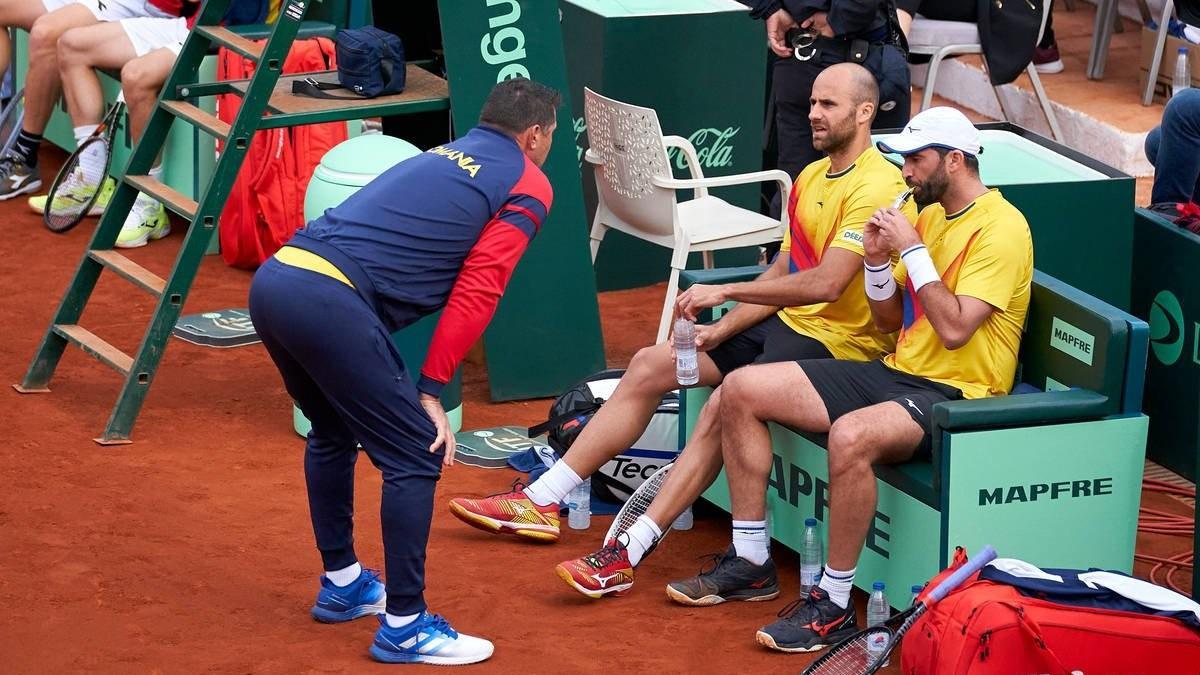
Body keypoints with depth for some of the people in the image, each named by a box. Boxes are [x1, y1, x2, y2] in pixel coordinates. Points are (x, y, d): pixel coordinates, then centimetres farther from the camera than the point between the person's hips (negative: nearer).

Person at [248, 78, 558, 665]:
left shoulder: (442, 156, 29)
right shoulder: (527, 185, 8)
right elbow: (476, 292, -2)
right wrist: (431, 390, 0)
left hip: (274, 280, 8)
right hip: (329, 301, -8)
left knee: (333, 433, 28)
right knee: (416, 455, 0)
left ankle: (341, 585, 41)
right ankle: (404, 627, 3)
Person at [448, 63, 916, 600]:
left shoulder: (876, 187, -16)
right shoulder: (811, 178, 16)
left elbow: (826, 283, -26)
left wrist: (726, 291, -23)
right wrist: (723, 329, 2)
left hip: (836, 340, -10)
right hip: (784, 321, 10)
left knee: (724, 405, -32)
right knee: (650, 365, 2)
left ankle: (627, 556, -31)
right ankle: (540, 501, 3)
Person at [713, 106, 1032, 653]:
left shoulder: (1000, 228, -13)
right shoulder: (930, 215, 15)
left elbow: (954, 329, -22)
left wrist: (913, 250, -17)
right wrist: (878, 259, 1)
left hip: (953, 395, -9)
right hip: (895, 373, 9)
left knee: (850, 436, -40)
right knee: (741, 391, -2)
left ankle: (834, 605, -26)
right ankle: (750, 558, 5)